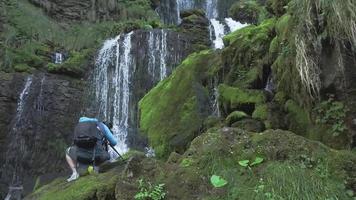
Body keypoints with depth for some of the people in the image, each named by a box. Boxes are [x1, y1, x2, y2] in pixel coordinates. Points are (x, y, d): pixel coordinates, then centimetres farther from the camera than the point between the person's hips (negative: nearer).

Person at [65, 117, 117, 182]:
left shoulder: (78, 125, 32)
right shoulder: (102, 125, 24)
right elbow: (114, 143, 25)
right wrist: (109, 142, 48)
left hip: (80, 155, 1)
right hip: (97, 156, -1)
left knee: (68, 152, 34)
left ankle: (75, 173, 16)